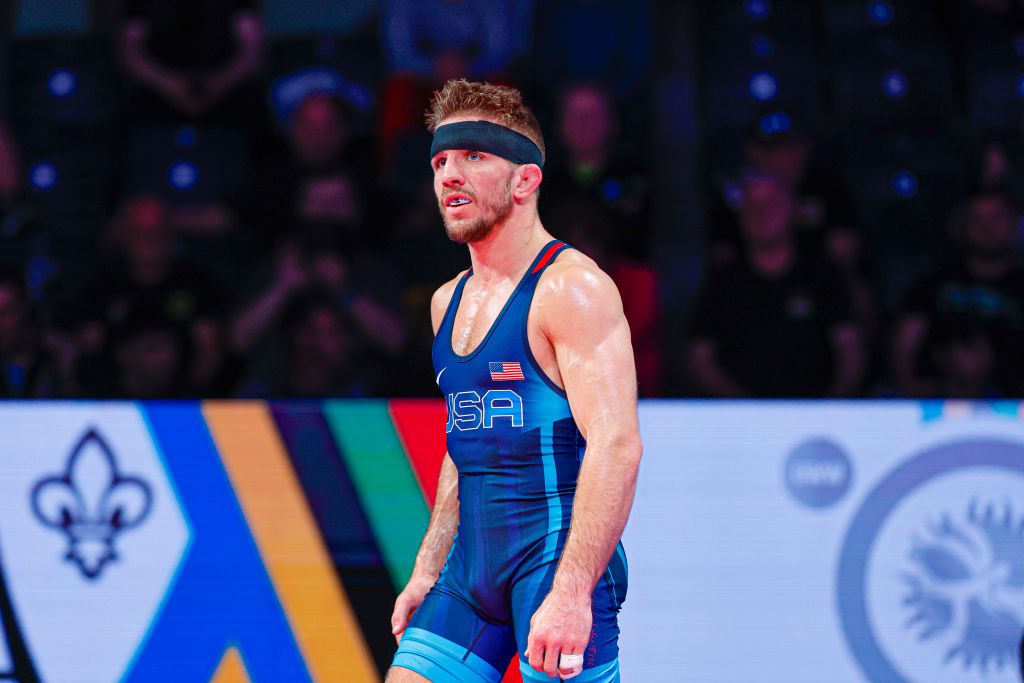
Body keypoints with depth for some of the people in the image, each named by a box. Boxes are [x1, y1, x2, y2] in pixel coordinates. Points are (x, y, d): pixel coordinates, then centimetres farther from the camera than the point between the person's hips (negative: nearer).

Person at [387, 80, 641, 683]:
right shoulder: (449, 303, 16)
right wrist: (427, 573, 20)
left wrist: (572, 591, -28)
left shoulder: (572, 288, -11)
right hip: (472, 561, 8)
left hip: (557, 553, -8)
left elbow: (616, 445, -20)